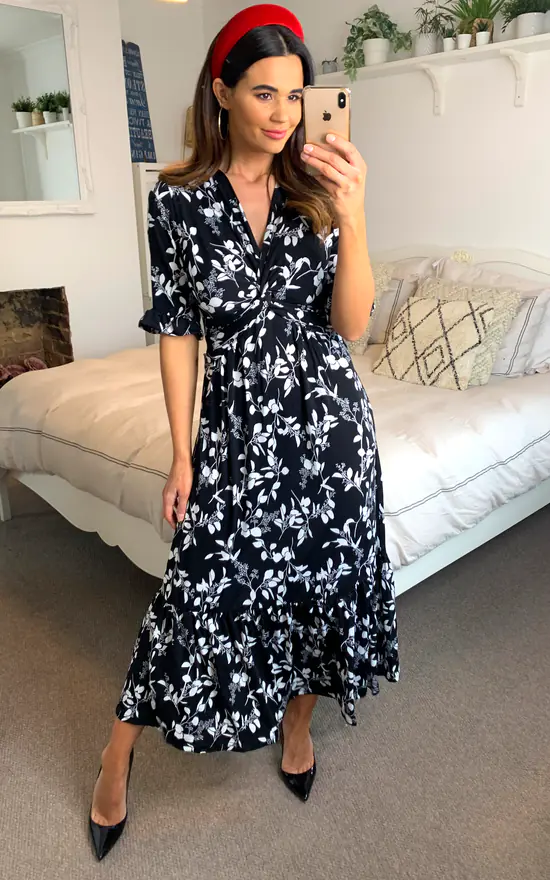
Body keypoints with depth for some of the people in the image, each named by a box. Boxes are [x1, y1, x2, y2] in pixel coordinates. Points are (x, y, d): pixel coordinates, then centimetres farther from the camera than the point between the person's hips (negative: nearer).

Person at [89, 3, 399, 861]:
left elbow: (351, 323, -6)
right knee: (200, 592, 1)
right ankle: (120, 750, 27)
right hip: (238, 421, -2)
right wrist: (182, 452, -3)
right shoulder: (178, 197, -3)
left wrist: (353, 216, -20)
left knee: (321, 576, 12)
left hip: (328, 416, 2)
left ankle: (298, 717, 41)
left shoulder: (317, 189, 1)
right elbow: (177, 329, -2)